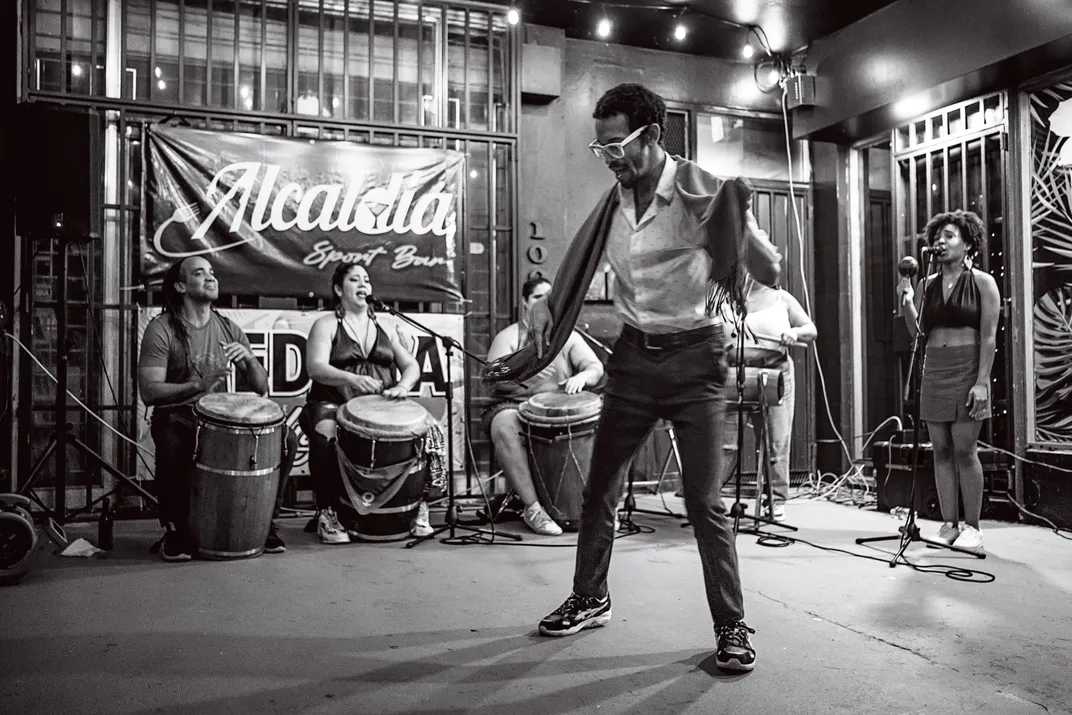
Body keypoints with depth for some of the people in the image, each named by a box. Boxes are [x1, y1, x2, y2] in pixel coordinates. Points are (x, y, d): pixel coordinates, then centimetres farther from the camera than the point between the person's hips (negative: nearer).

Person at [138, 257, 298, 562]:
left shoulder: (228, 328, 8)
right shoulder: (161, 329, -7)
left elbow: (261, 388, 6)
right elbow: (149, 392, -17)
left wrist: (248, 357, -15)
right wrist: (199, 385, -31)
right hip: (176, 418, -4)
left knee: (286, 439, -17)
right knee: (173, 450, -38)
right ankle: (176, 530, -9)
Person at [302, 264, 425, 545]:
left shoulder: (385, 327, 19)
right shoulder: (326, 325, 6)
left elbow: (411, 366, 12)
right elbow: (315, 368, -10)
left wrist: (402, 386, -12)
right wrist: (353, 379, -29)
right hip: (333, 403, -3)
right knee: (326, 433, -36)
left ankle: (417, 506, -6)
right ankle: (327, 513, -20)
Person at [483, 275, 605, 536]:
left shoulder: (568, 336, 16)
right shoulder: (508, 336, 8)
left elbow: (596, 368, 4)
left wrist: (581, 377, -21)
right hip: (513, 405, -2)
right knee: (505, 429, -36)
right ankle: (532, 508, -31)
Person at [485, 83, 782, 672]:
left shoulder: (704, 194, -12)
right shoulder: (613, 203, 3)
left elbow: (771, 273, -11)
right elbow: (578, 274, 18)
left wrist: (739, 222, -28)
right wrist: (543, 306, 4)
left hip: (694, 360, -5)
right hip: (633, 358, 5)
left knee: (704, 502, -2)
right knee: (600, 489, 12)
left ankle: (731, 625, 15)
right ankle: (590, 599, 31)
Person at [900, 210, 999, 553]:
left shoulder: (982, 283, 0)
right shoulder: (928, 285, 12)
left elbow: (989, 336, -6)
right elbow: (918, 332, 9)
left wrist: (982, 381, -14)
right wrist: (907, 303, -7)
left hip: (967, 370, -5)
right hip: (933, 371, 5)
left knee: (964, 450, -6)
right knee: (942, 451, 4)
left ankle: (972, 527, 4)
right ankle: (949, 525, 10)